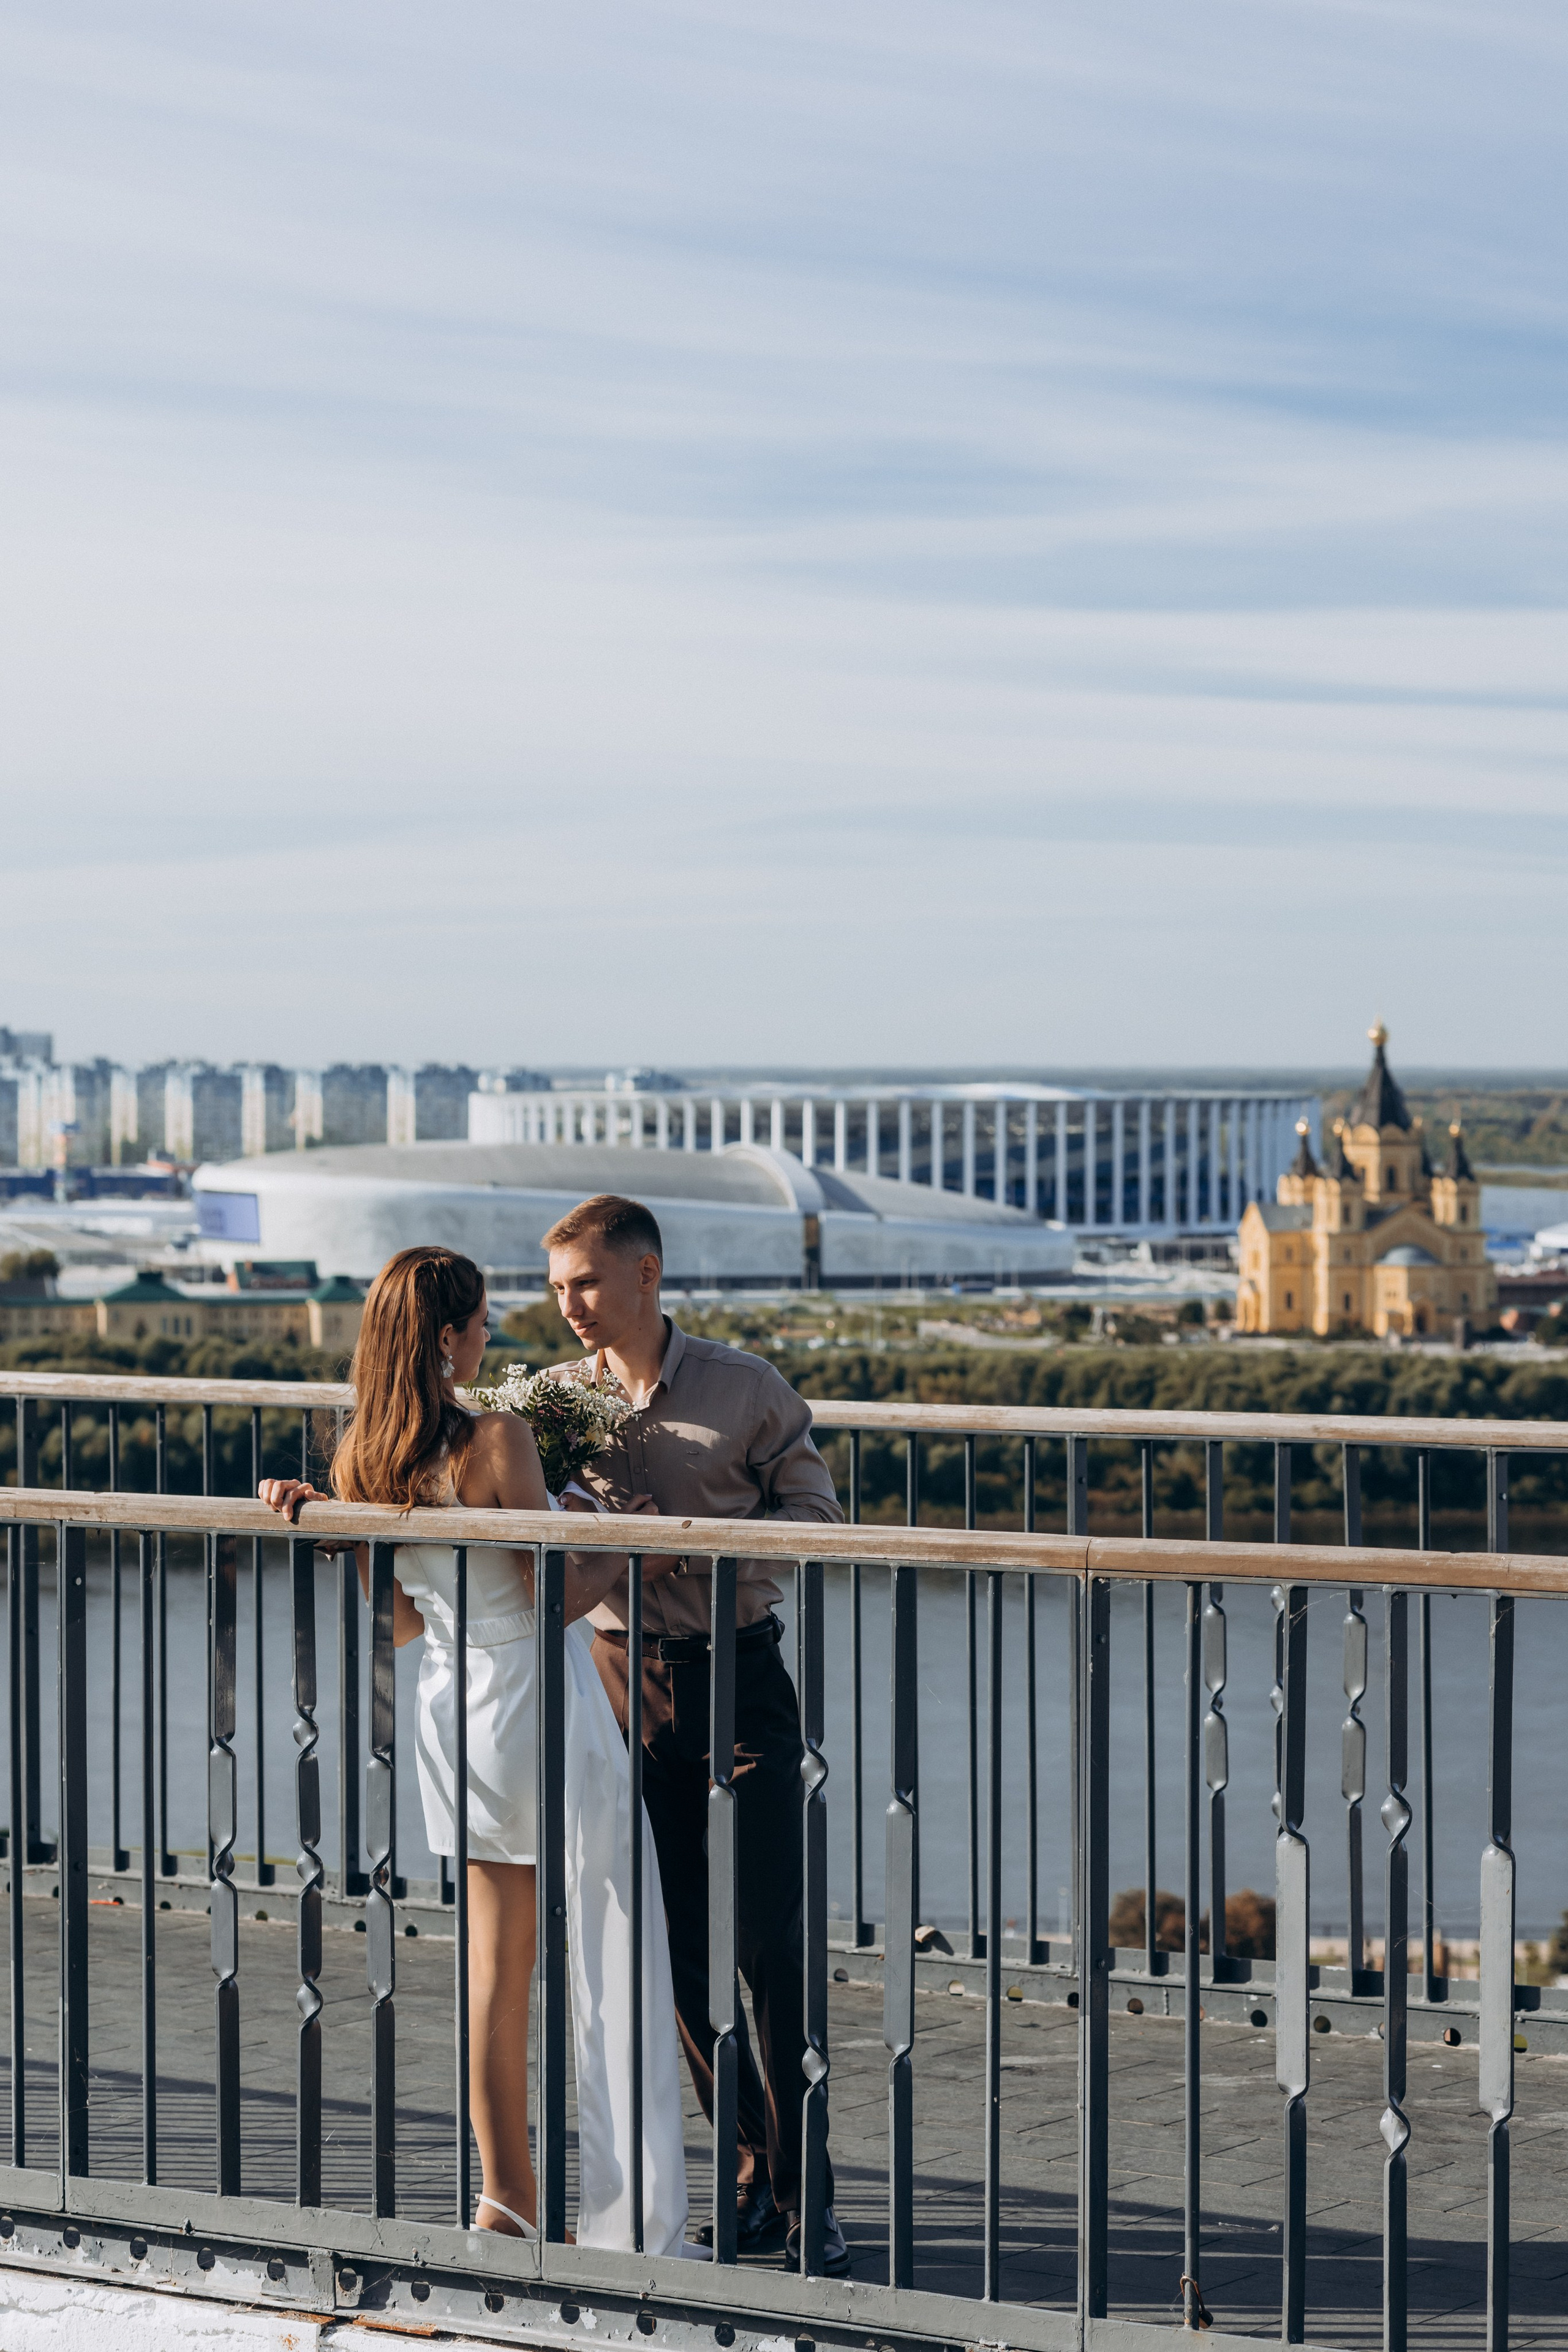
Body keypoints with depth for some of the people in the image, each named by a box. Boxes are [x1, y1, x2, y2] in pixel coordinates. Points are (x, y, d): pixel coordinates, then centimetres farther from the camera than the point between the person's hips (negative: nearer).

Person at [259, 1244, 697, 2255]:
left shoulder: (361, 1459, 1)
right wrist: (625, 1550, -1)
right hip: (541, 1704, -7)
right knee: (605, 1966, 2)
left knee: (496, 1966, 15)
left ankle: (509, 2199, 22)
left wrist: (310, 1513, 9)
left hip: (453, 1710, 7)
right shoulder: (497, 1437, -20)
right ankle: (629, 2221, 6)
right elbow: (556, 1596, -17)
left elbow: (398, 1621, 8)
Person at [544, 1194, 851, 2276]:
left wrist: (706, 1536, -18)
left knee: (771, 1940, -7)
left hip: (738, 1673, -3)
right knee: (680, 1945, 5)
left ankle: (801, 2190, -1)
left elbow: (816, 1512, -2)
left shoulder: (746, 1388, -2)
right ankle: (756, 2180, 14)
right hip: (623, 1681, 3)